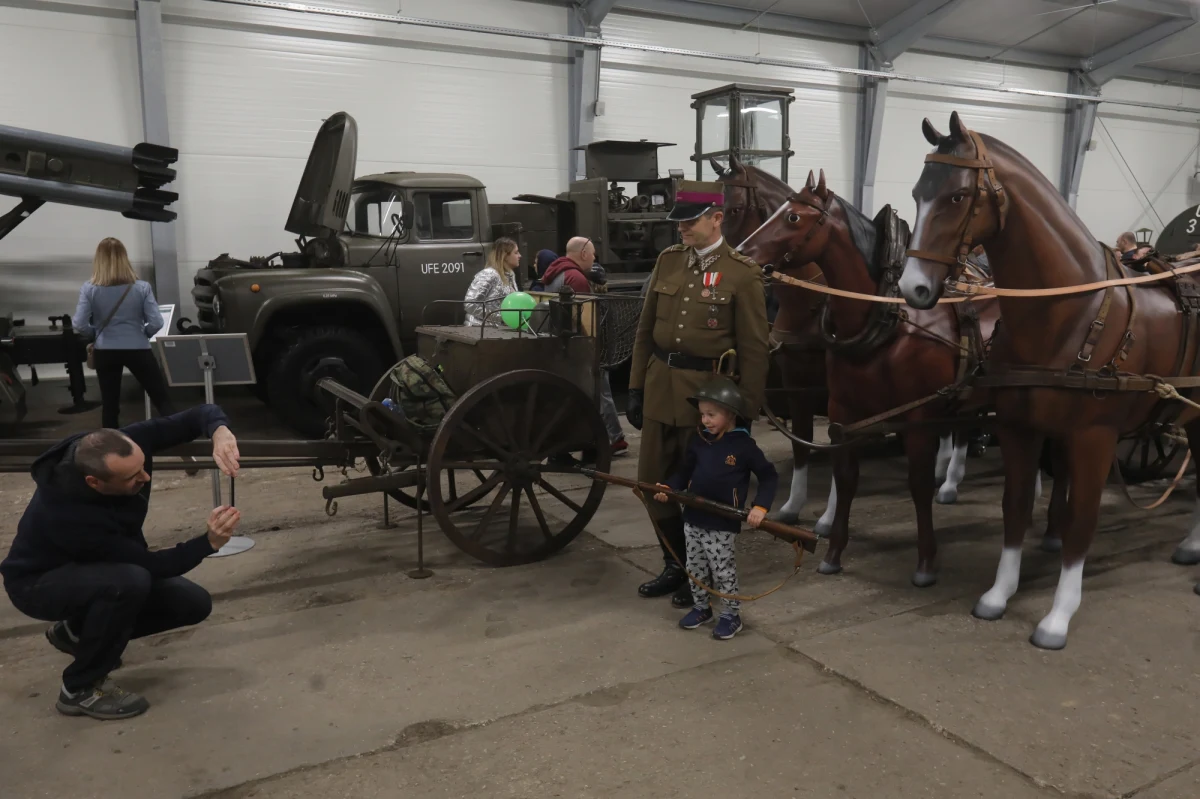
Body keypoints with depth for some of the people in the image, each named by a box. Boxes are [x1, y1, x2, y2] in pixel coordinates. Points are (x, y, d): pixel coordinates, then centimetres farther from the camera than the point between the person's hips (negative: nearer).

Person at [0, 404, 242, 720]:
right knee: (130, 582, -38)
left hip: (102, 567, 7)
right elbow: (150, 565, -31)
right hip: (40, 582, -7)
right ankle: (80, 689, -14)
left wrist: (220, 432, -45)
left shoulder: (127, 447, -27)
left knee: (194, 604, -4)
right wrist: (210, 542, -43)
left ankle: (77, 631, 16)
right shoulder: (68, 515, -40)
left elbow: (201, 414, -22)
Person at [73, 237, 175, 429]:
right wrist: (142, 334, 8)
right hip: (137, 350, -1)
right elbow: (156, 323, -11)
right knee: (162, 399, 5)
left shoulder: (89, 289, -6)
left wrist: (97, 334, 10)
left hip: (105, 352, 2)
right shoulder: (142, 287, -8)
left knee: (110, 403, 13)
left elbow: (79, 325, -9)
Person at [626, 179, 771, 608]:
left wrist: (747, 412, -9)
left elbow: (754, 349, -8)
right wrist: (636, 388, 7)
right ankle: (676, 565, 31)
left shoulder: (742, 274, -8)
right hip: (660, 389, 5)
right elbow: (645, 329, 10)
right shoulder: (668, 260, 7)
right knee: (653, 484, 11)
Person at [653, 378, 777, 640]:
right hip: (693, 520, 5)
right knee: (695, 568, 15)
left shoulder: (743, 445, -11)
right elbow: (685, 472, 14)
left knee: (724, 571, 4)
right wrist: (668, 488, -4)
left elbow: (770, 476, -6)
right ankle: (701, 607, 33)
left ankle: (732, 615, 20)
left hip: (723, 525, -5)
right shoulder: (698, 441, 3)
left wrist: (760, 507, -17)